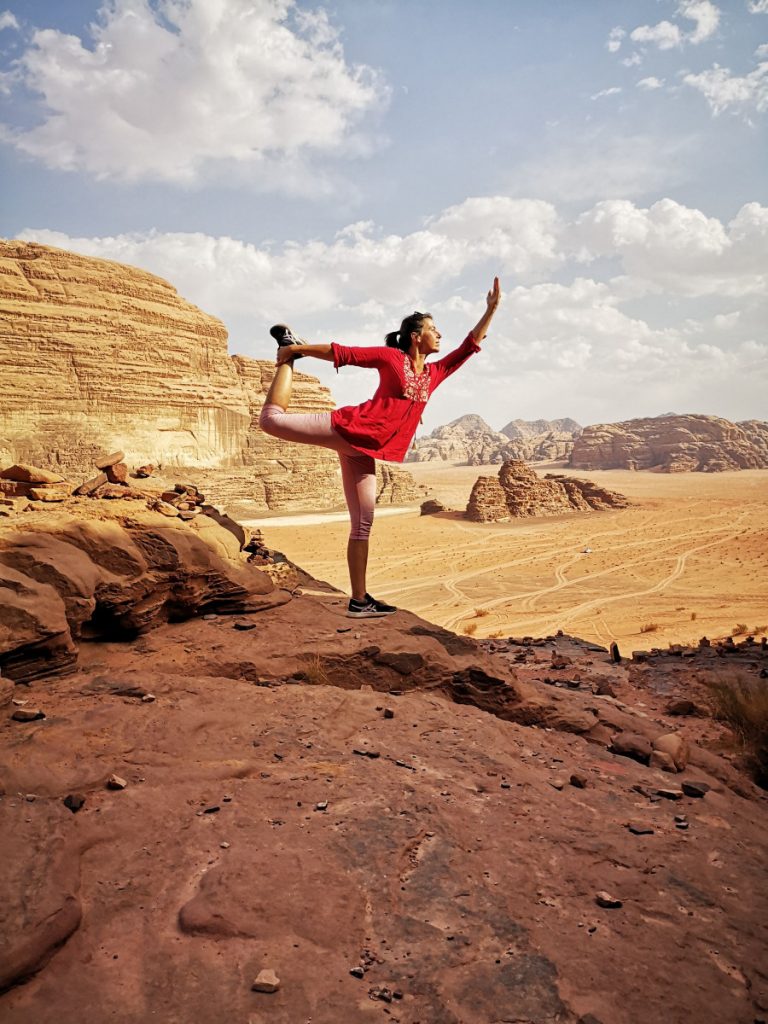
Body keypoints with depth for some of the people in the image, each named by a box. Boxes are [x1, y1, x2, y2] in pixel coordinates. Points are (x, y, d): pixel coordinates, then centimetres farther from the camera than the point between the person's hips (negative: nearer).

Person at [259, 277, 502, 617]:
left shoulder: (435, 373, 16)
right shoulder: (390, 357, 0)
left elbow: (470, 345, 21)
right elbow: (341, 352, 0)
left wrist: (491, 309, 17)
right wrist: (295, 350, 2)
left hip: (364, 450, 5)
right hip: (348, 428, -5)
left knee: (363, 524, 2)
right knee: (272, 418, -14)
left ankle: (359, 601, 5)